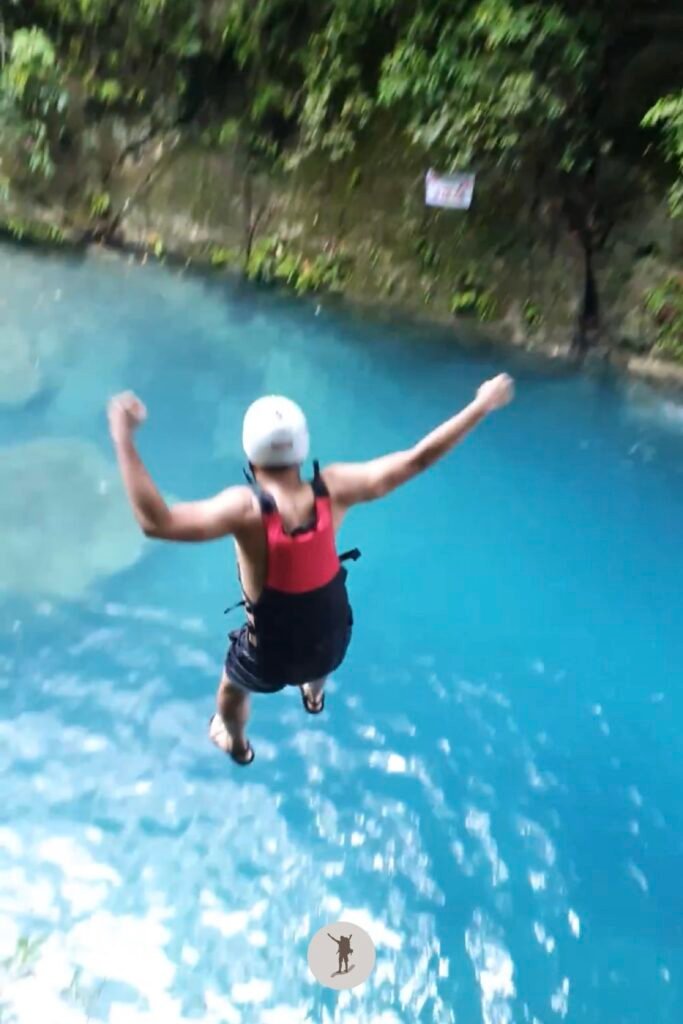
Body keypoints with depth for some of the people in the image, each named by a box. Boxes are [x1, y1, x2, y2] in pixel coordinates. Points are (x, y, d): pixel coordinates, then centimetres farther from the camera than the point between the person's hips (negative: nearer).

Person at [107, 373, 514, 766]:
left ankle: (237, 744, 64)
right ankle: (314, 696, 75)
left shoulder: (247, 509, -35)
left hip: (272, 657, -3)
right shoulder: (333, 489, -24)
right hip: (333, 640, 3)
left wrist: (124, 439, -39)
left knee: (232, 688, 34)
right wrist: (483, 405, -12)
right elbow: (417, 460, -20)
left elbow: (157, 522, -43)